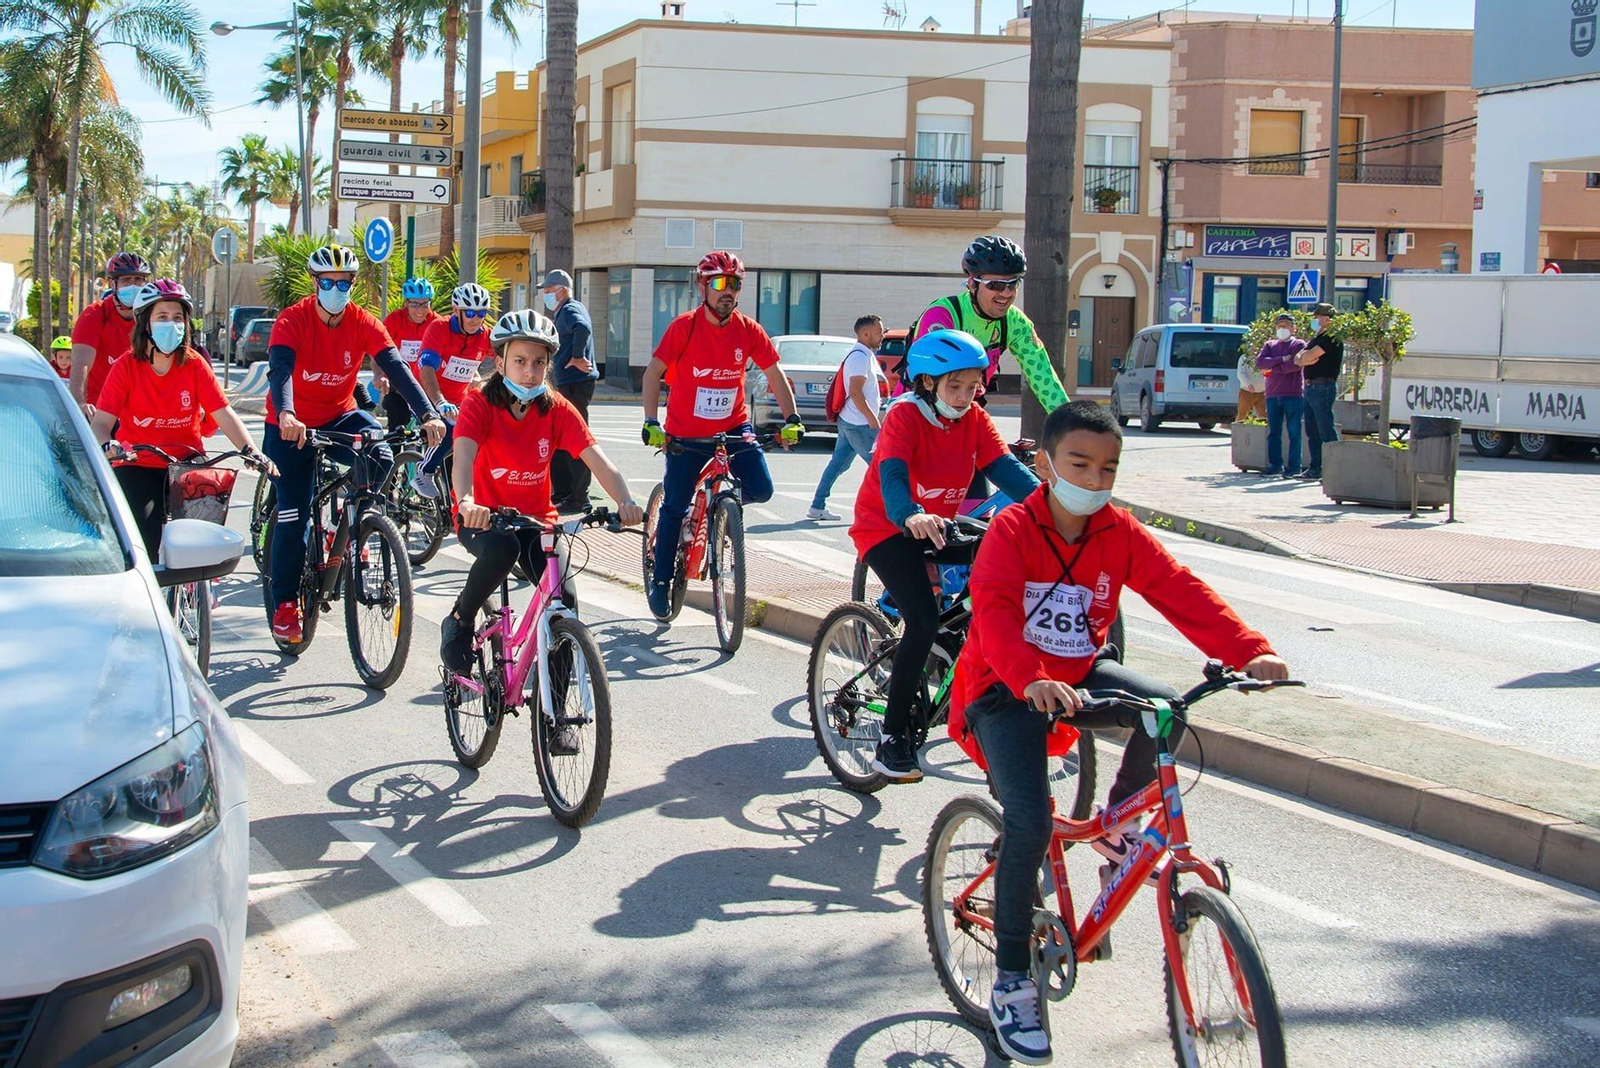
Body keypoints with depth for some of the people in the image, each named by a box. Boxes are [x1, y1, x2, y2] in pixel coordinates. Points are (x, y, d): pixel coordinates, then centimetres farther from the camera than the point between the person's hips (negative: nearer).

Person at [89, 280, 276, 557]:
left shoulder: (194, 364, -4)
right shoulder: (126, 366, -9)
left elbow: (224, 414, -11)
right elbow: (101, 422, -15)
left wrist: (250, 451, -27)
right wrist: (108, 446, -38)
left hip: (185, 461, 2)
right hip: (138, 466, -2)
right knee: (144, 541, -20)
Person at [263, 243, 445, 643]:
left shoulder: (363, 323, -10)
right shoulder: (292, 321, -18)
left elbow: (395, 367, -21)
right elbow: (280, 369, -33)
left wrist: (428, 414, -37)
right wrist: (286, 415, -54)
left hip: (340, 417, 2)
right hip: (291, 426, -2)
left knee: (379, 458, -28)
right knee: (293, 517, -6)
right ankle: (285, 603, 9)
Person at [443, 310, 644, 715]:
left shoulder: (557, 410, -8)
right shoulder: (480, 405, -15)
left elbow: (598, 460, -19)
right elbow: (463, 456, -33)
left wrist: (624, 502, -38)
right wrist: (467, 502, -54)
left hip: (536, 517, 3)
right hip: (483, 515, -3)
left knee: (563, 599, -17)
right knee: (502, 550, -37)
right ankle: (458, 623, -8)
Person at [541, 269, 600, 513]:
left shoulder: (570, 310, -12)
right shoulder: (565, 311, 21)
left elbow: (582, 328, -33)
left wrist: (577, 357, -25)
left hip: (576, 384, -11)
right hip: (568, 383, 11)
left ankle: (578, 498, -6)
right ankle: (562, 492, 23)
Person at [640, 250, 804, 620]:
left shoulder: (748, 330, -5)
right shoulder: (685, 326, -13)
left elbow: (774, 375, 1)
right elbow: (653, 373, -11)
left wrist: (791, 419, -11)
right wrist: (651, 422, -21)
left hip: (733, 426, 2)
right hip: (686, 432, -2)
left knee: (760, 490, -15)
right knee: (675, 507, -1)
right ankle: (661, 581, 15)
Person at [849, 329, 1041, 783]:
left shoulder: (975, 420, -1)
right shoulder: (904, 416, -18)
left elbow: (1005, 468, -13)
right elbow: (892, 473, -34)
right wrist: (911, 517, -56)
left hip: (937, 528, 6)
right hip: (887, 529, -6)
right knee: (924, 619, -25)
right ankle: (893, 738, -17)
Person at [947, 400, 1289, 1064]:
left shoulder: (1119, 534, -4)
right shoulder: (1012, 530, -17)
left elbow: (1182, 593, -15)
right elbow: (993, 611, -33)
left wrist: (1250, 651, -31)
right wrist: (1033, 681, -53)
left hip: (1079, 674, 5)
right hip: (1006, 689, -5)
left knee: (1167, 710, -23)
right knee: (1028, 822, -24)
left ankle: (1117, 826, 8)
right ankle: (1010, 982, -8)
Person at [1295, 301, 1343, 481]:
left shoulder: (1331, 338, -9)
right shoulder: (1317, 338, 21)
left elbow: (1308, 356, -18)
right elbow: (1298, 359, 13)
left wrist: (1304, 355, 4)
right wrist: (1305, 358, -7)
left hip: (1323, 387, -10)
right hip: (1310, 387, 10)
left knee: (1327, 431, -10)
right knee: (1312, 432, 11)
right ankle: (1315, 469, 16)